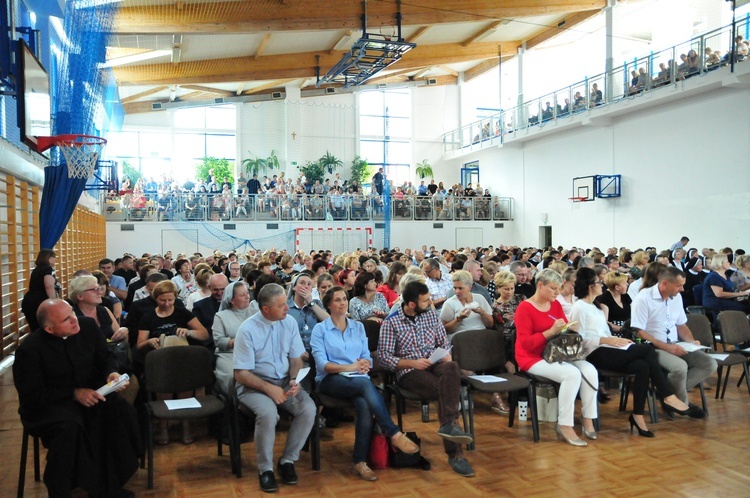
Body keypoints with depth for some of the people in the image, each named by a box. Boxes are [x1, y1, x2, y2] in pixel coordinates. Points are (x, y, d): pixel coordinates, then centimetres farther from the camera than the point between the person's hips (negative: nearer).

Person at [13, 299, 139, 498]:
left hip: (90, 393, 4)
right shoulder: (29, 349, -18)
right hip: (48, 403, -4)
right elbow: (32, 396, -15)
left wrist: (111, 373, -14)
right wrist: (74, 393, -22)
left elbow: (104, 357, 8)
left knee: (122, 413, -25)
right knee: (68, 428, -38)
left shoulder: (87, 325, -6)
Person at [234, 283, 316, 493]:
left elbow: (296, 358, 6)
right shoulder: (248, 330, -16)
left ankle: (287, 460, 0)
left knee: (308, 409, -23)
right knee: (268, 413, -34)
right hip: (254, 385, -4)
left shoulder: (289, 322, -2)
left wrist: (294, 380, -14)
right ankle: (265, 468, -9)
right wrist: (269, 388, -24)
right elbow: (241, 374, -14)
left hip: (284, 382, 4)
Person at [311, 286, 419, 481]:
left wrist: (364, 364, -12)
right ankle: (395, 435, -32)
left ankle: (360, 461, -25)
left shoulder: (358, 326, 18)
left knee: (365, 405, -33)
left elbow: (368, 358, 13)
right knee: (366, 384, -36)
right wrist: (350, 367, -19)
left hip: (359, 379, 3)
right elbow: (321, 364, -7)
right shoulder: (320, 329, 5)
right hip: (331, 380, -3)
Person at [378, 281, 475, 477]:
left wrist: (447, 356, -9)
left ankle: (448, 425, -41)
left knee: (452, 368, -35)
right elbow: (384, 357, -6)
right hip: (409, 372, -4)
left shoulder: (431, 314, 11)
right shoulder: (391, 322, -3)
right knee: (446, 388, -32)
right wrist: (412, 363, -17)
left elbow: (444, 343, 15)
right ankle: (455, 453, -30)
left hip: (434, 364, 4)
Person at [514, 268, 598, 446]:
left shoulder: (556, 304, 7)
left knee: (590, 370, -17)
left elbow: (564, 329, 20)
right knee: (572, 373, -30)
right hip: (533, 358, -7)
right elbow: (526, 343, -19)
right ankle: (564, 425, -20)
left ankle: (588, 420, -7)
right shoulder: (524, 308, -13)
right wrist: (551, 331, -24)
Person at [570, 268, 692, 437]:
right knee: (647, 349, -17)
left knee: (642, 366, -19)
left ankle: (638, 415, -14)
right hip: (595, 354, -8)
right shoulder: (579, 307, -5)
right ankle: (668, 396, -8)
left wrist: (616, 339, 0)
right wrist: (606, 340, -20)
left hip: (606, 350, 8)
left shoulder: (595, 306, 24)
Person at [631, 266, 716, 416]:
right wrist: (666, 346, -23)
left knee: (710, 364, -9)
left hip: (675, 346, 8)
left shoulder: (677, 297, 10)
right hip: (653, 348, -8)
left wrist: (691, 341, 0)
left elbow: (681, 325, 20)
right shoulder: (643, 298, -14)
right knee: (680, 367, -33)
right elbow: (639, 332, -17)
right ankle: (682, 404, -3)